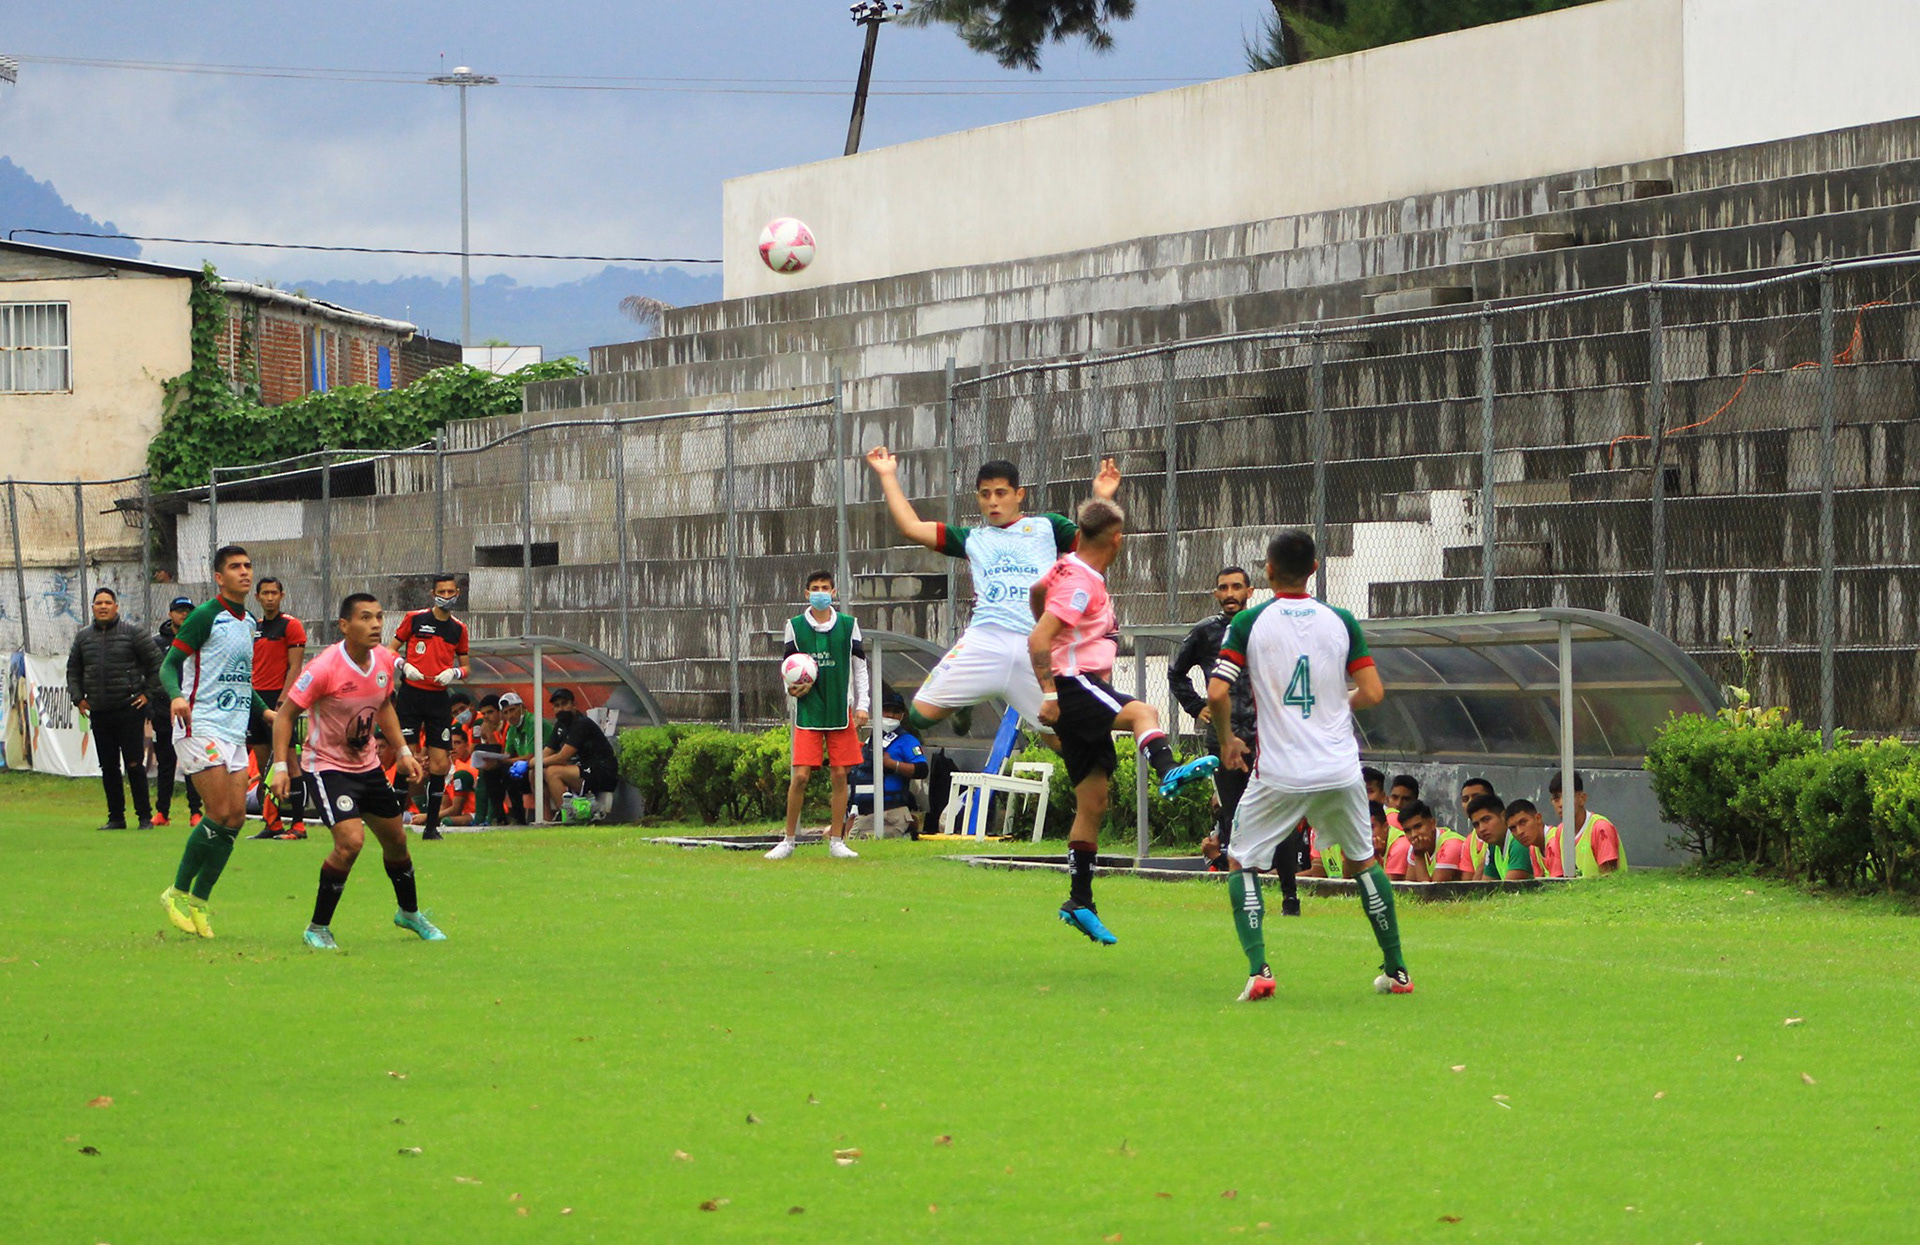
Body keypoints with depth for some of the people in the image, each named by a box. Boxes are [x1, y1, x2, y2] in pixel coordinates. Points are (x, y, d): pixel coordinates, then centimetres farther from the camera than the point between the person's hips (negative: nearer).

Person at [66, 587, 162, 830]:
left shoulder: (132, 633, -2)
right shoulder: (83, 637, 11)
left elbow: (156, 662, 1)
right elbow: (73, 670, 22)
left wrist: (148, 693, -2)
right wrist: (78, 698, 11)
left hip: (129, 710, -4)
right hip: (99, 713, 4)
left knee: (134, 765, -6)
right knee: (108, 768, 6)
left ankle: (145, 816, 0)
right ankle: (116, 817, 13)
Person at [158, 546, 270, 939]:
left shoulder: (248, 622, 16)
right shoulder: (206, 616, -8)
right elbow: (170, 664, -10)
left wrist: (264, 710, 15)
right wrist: (176, 695, -29)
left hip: (234, 730, 8)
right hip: (200, 726, -8)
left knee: (236, 817, -1)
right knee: (220, 813, -15)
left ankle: (198, 902, 8)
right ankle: (178, 893, 0)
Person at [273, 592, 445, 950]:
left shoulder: (386, 662, -5)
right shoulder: (325, 668, -25)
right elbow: (286, 714, -18)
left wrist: (403, 751, 11)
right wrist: (280, 767, -24)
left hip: (368, 764, 7)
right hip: (329, 766, -7)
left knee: (396, 840, 17)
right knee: (350, 841, -23)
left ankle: (409, 913, 43)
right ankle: (317, 928, -9)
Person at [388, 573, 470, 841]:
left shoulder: (459, 629, 9)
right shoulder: (415, 619, 2)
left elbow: (465, 667, 16)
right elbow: (391, 650, 7)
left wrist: (454, 672, -6)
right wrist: (404, 666, -12)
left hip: (440, 698, 3)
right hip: (411, 695, -3)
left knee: (440, 765, -1)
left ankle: (432, 826, 8)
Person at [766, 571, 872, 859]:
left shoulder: (848, 625, 5)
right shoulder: (795, 626, 3)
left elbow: (859, 667, 9)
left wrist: (861, 706, 2)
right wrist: (792, 689, -11)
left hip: (841, 713, 1)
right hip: (808, 713, -1)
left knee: (839, 775, 1)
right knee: (801, 776, -7)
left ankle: (837, 841, 8)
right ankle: (788, 841, 4)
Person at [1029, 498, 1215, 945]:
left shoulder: (1067, 568, 15)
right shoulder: (1082, 584, -14)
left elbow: (1036, 593, 36)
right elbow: (1038, 640, -22)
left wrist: (1062, 638, 49)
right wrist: (1048, 694, -26)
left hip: (1085, 690, 10)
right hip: (1073, 686, -10)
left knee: (1093, 803, 9)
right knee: (1142, 713, -36)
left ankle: (1079, 903, 12)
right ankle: (1168, 771, -68)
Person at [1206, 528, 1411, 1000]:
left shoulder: (1249, 623, -4)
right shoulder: (1342, 621, 3)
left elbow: (1217, 692, -11)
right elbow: (1373, 693, -1)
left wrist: (1227, 740, 7)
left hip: (1280, 775, -3)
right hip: (1341, 768, 3)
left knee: (1242, 863, 12)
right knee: (1363, 862, 22)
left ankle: (1258, 968, -7)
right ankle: (1396, 970, 23)